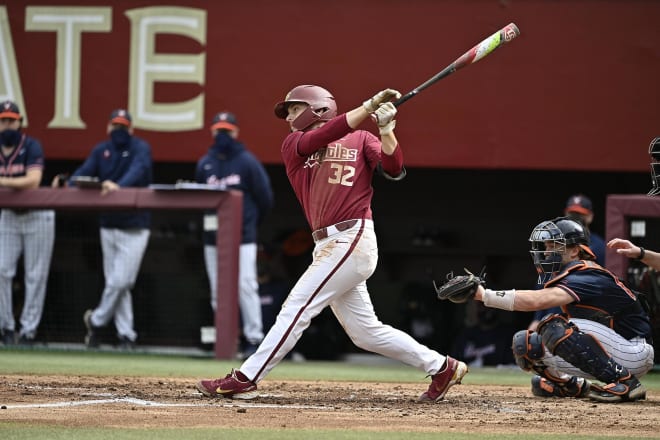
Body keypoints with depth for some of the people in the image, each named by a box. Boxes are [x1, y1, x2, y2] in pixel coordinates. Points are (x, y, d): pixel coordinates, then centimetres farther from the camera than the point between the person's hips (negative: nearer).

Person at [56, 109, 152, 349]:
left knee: (121, 281, -10)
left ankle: (96, 320, 11)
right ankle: (126, 335, 12)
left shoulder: (140, 148, -8)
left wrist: (119, 186, -47)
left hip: (134, 227, -5)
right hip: (108, 225, 5)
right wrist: (68, 184, -26)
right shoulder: (101, 150, 8)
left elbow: (137, 170, -27)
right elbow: (84, 172, -4)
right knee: (115, 282, 7)